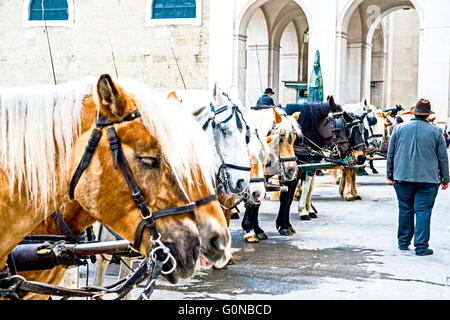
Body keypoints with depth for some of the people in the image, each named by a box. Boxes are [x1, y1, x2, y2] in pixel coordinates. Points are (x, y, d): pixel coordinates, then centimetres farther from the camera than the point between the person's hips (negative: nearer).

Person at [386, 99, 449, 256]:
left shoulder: (399, 128, 3)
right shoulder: (435, 131, -2)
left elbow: (390, 154, 7)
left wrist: (390, 175, 16)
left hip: (402, 178, 2)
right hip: (427, 179, -2)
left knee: (405, 209, 13)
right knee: (423, 211, 0)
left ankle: (403, 242, 21)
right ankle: (421, 247, -1)